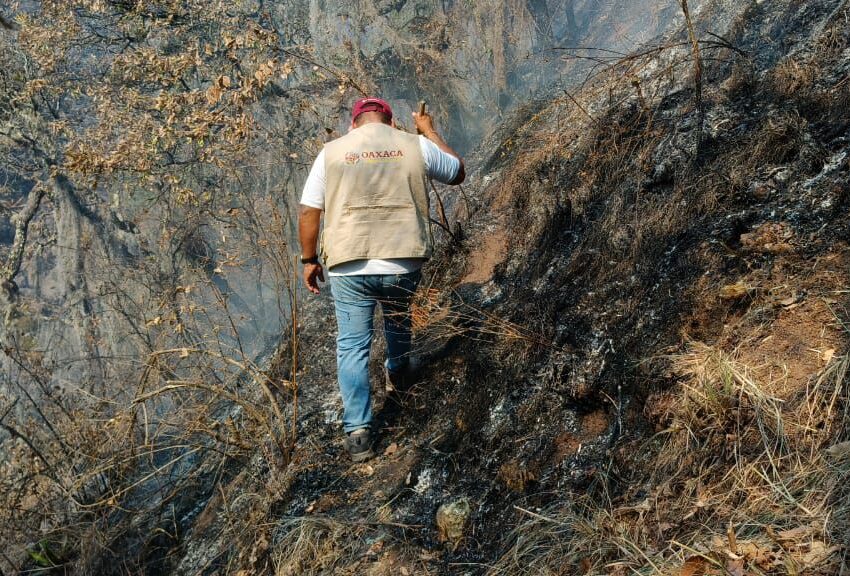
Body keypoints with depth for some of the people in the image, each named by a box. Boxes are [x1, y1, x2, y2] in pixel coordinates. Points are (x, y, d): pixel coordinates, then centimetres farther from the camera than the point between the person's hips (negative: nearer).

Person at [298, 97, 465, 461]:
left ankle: (358, 433, 4)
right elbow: (458, 172, 19)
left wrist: (309, 260, 12)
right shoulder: (417, 146, 2)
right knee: (398, 323, 29)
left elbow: (308, 213, 1)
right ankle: (397, 373, 55)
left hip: (348, 266, -1)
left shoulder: (331, 152, 2)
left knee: (352, 345, 7)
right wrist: (430, 131, 29)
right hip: (404, 263, 1)